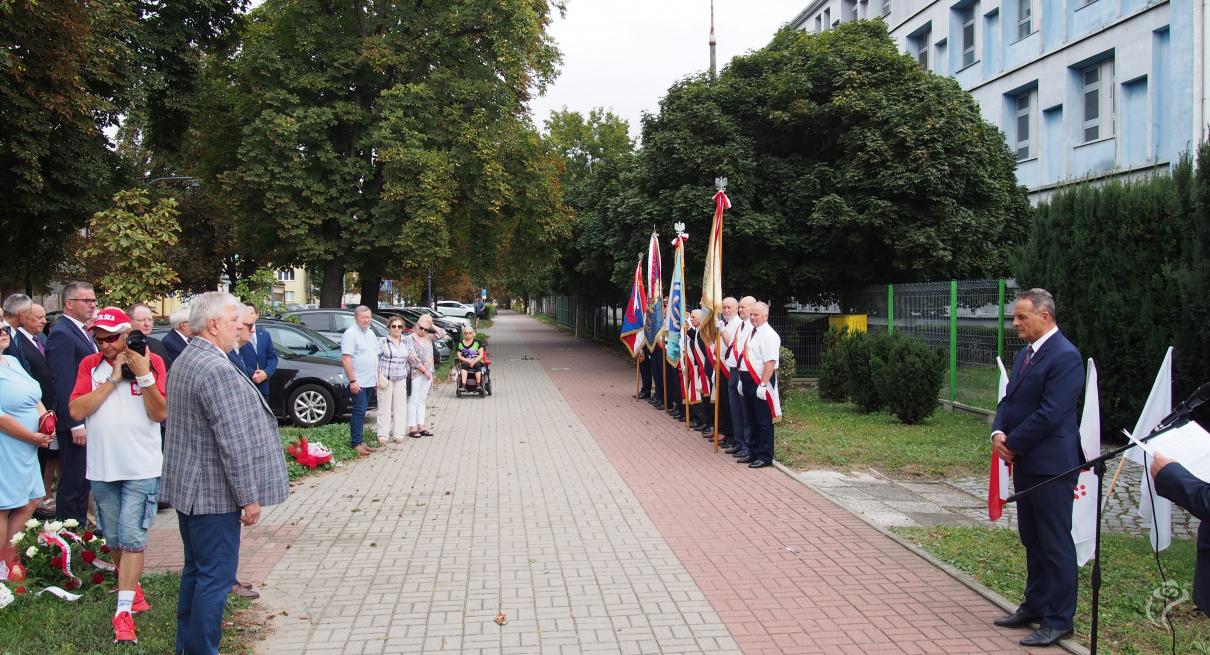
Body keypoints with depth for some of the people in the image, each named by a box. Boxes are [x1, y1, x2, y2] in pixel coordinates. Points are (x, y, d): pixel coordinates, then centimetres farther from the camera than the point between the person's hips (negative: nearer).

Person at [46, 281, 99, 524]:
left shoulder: (81, 332, 14)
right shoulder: (62, 334, -15)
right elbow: (64, 384, -20)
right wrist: (76, 425, -22)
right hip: (76, 423, -9)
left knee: (83, 481, 16)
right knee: (73, 483, -1)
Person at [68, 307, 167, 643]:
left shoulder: (152, 361, -4)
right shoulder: (90, 365, 4)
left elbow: (161, 413, -9)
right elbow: (76, 411, -8)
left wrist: (144, 375, -20)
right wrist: (112, 379, -13)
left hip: (141, 468, -4)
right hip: (102, 468, 4)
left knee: (132, 537, -6)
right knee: (114, 538, 15)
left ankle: (124, 611, -4)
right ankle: (132, 587, 35)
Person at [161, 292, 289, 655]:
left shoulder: (184, 361, 11)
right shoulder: (218, 370, -22)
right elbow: (233, 441, -23)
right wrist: (250, 498, -17)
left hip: (188, 488, 11)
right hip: (214, 493, -10)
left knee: (195, 570, 19)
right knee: (216, 578, -1)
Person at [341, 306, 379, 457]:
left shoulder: (370, 333, 14)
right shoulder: (351, 334, -12)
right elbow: (346, 359, -18)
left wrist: (377, 377, 18)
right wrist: (352, 381, -22)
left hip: (370, 381, 8)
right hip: (358, 382, -8)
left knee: (361, 412, 12)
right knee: (359, 412, -8)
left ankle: (359, 440, 16)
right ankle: (356, 443, -4)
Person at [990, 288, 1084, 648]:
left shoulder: (1065, 357, -17)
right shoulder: (1026, 353, 12)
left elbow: (1050, 414, -22)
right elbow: (1010, 399, 15)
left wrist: (1013, 443, -13)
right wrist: (999, 432, -3)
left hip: (1051, 465, -9)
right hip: (1025, 463, 9)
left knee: (1056, 544, 1)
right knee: (1032, 541, 18)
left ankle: (1059, 619, 11)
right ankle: (1035, 605, 30)